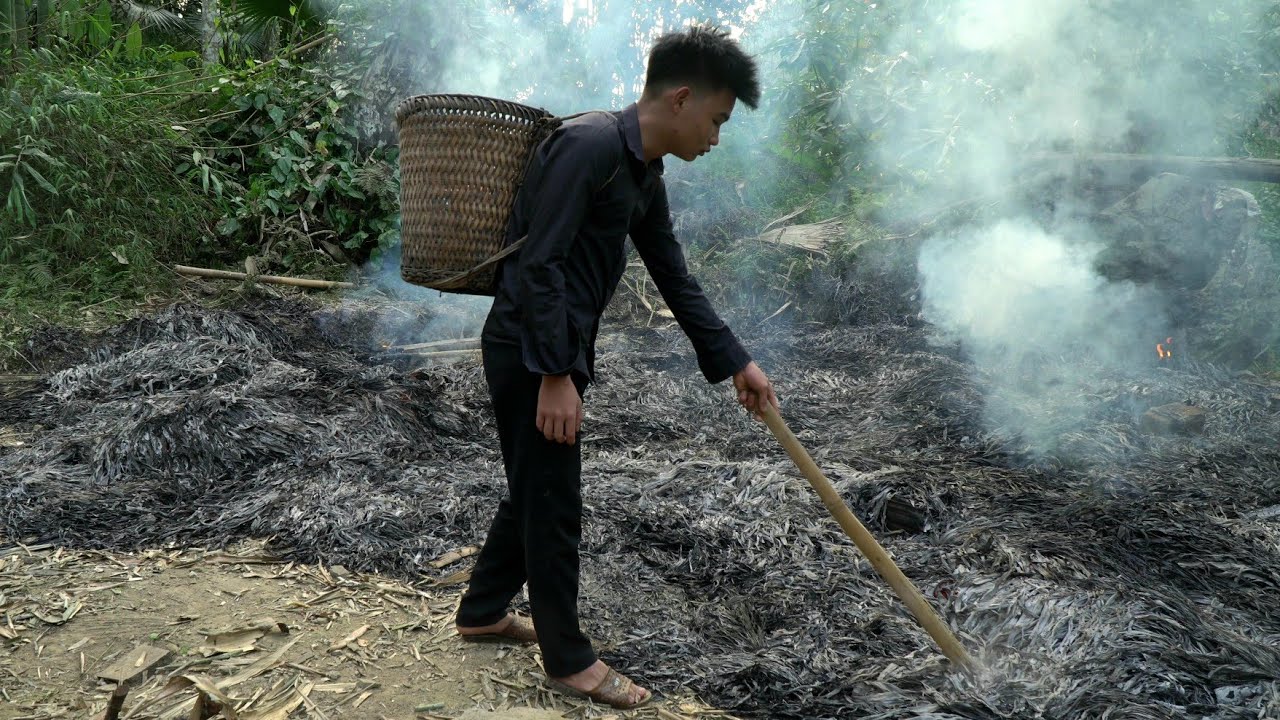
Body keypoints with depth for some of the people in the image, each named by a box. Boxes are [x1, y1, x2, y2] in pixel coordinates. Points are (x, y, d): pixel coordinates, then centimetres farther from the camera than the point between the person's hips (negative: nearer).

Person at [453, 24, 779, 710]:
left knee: (537, 490, 21)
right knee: (552, 503, 3)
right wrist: (554, 375, -24)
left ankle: (482, 611, 39)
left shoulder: (644, 174, 10)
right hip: (530, 351, -10)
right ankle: (568, 657, 20)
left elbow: (675, 278, 16)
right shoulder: (588, 144, -20)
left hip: (560, 350, 10)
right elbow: (539, 264, -24)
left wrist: (735, 361, 15)